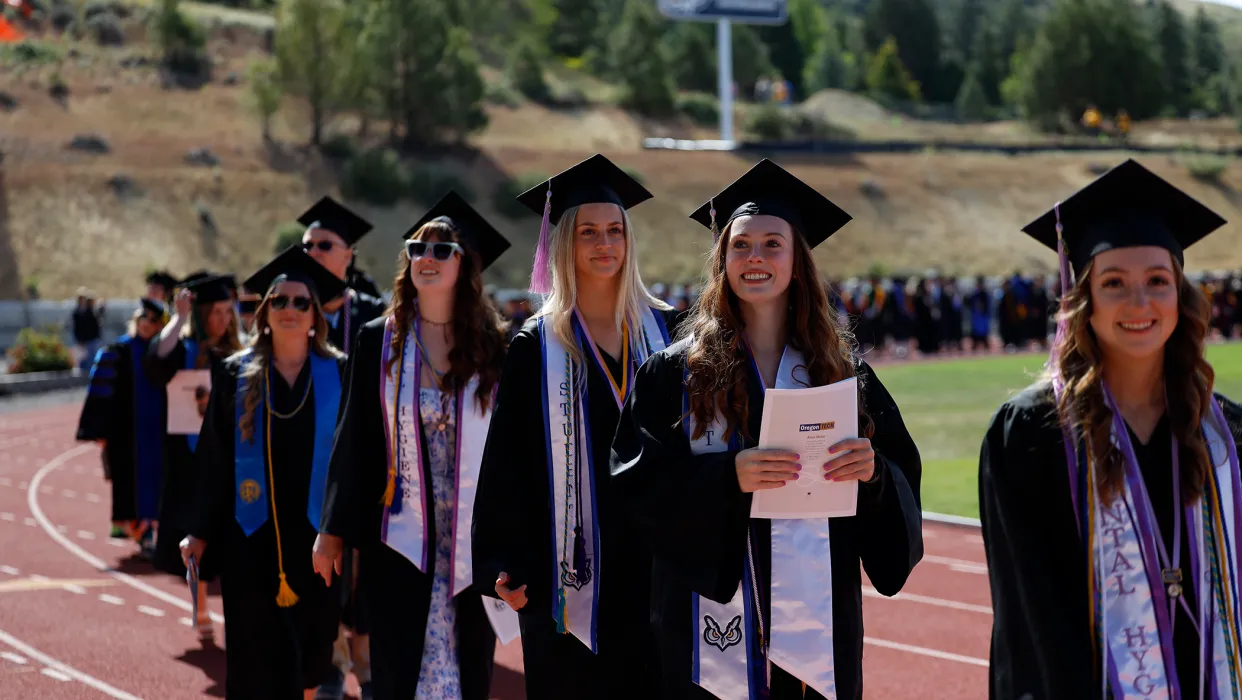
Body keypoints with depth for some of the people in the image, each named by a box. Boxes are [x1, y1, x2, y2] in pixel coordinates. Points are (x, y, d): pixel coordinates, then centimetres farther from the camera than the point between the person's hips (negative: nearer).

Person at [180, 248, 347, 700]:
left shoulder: (339, 375, 2)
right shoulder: (236, 375, 3)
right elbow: (214, 459, 3)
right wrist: (201, 532, -1)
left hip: (316, 533, 1)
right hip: (253, 537, -1)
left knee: (310, 651, 10)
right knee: (262, 661, -3)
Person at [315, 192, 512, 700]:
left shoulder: (494, 347, 0)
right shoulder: (378, 342, 2)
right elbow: (354, 440, 3)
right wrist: (334, 531, 2)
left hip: (474, 538, 0)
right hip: (401, 535, 0)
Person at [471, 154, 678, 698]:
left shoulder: (663, 329, 7)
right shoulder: (536, 347, 0)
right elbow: (507, 463, -3)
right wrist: (505, 562, -11)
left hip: (656, 553, 2)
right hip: (571, 563, -2)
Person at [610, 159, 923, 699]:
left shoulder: (841, 370, 8)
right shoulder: (677, 371, 2)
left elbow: (903, 477, 7)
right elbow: (638, 478, -6)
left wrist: (872, 469, -15)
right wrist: (728, 475, -20)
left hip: (819, 614, 2)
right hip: (717, 613, -2)